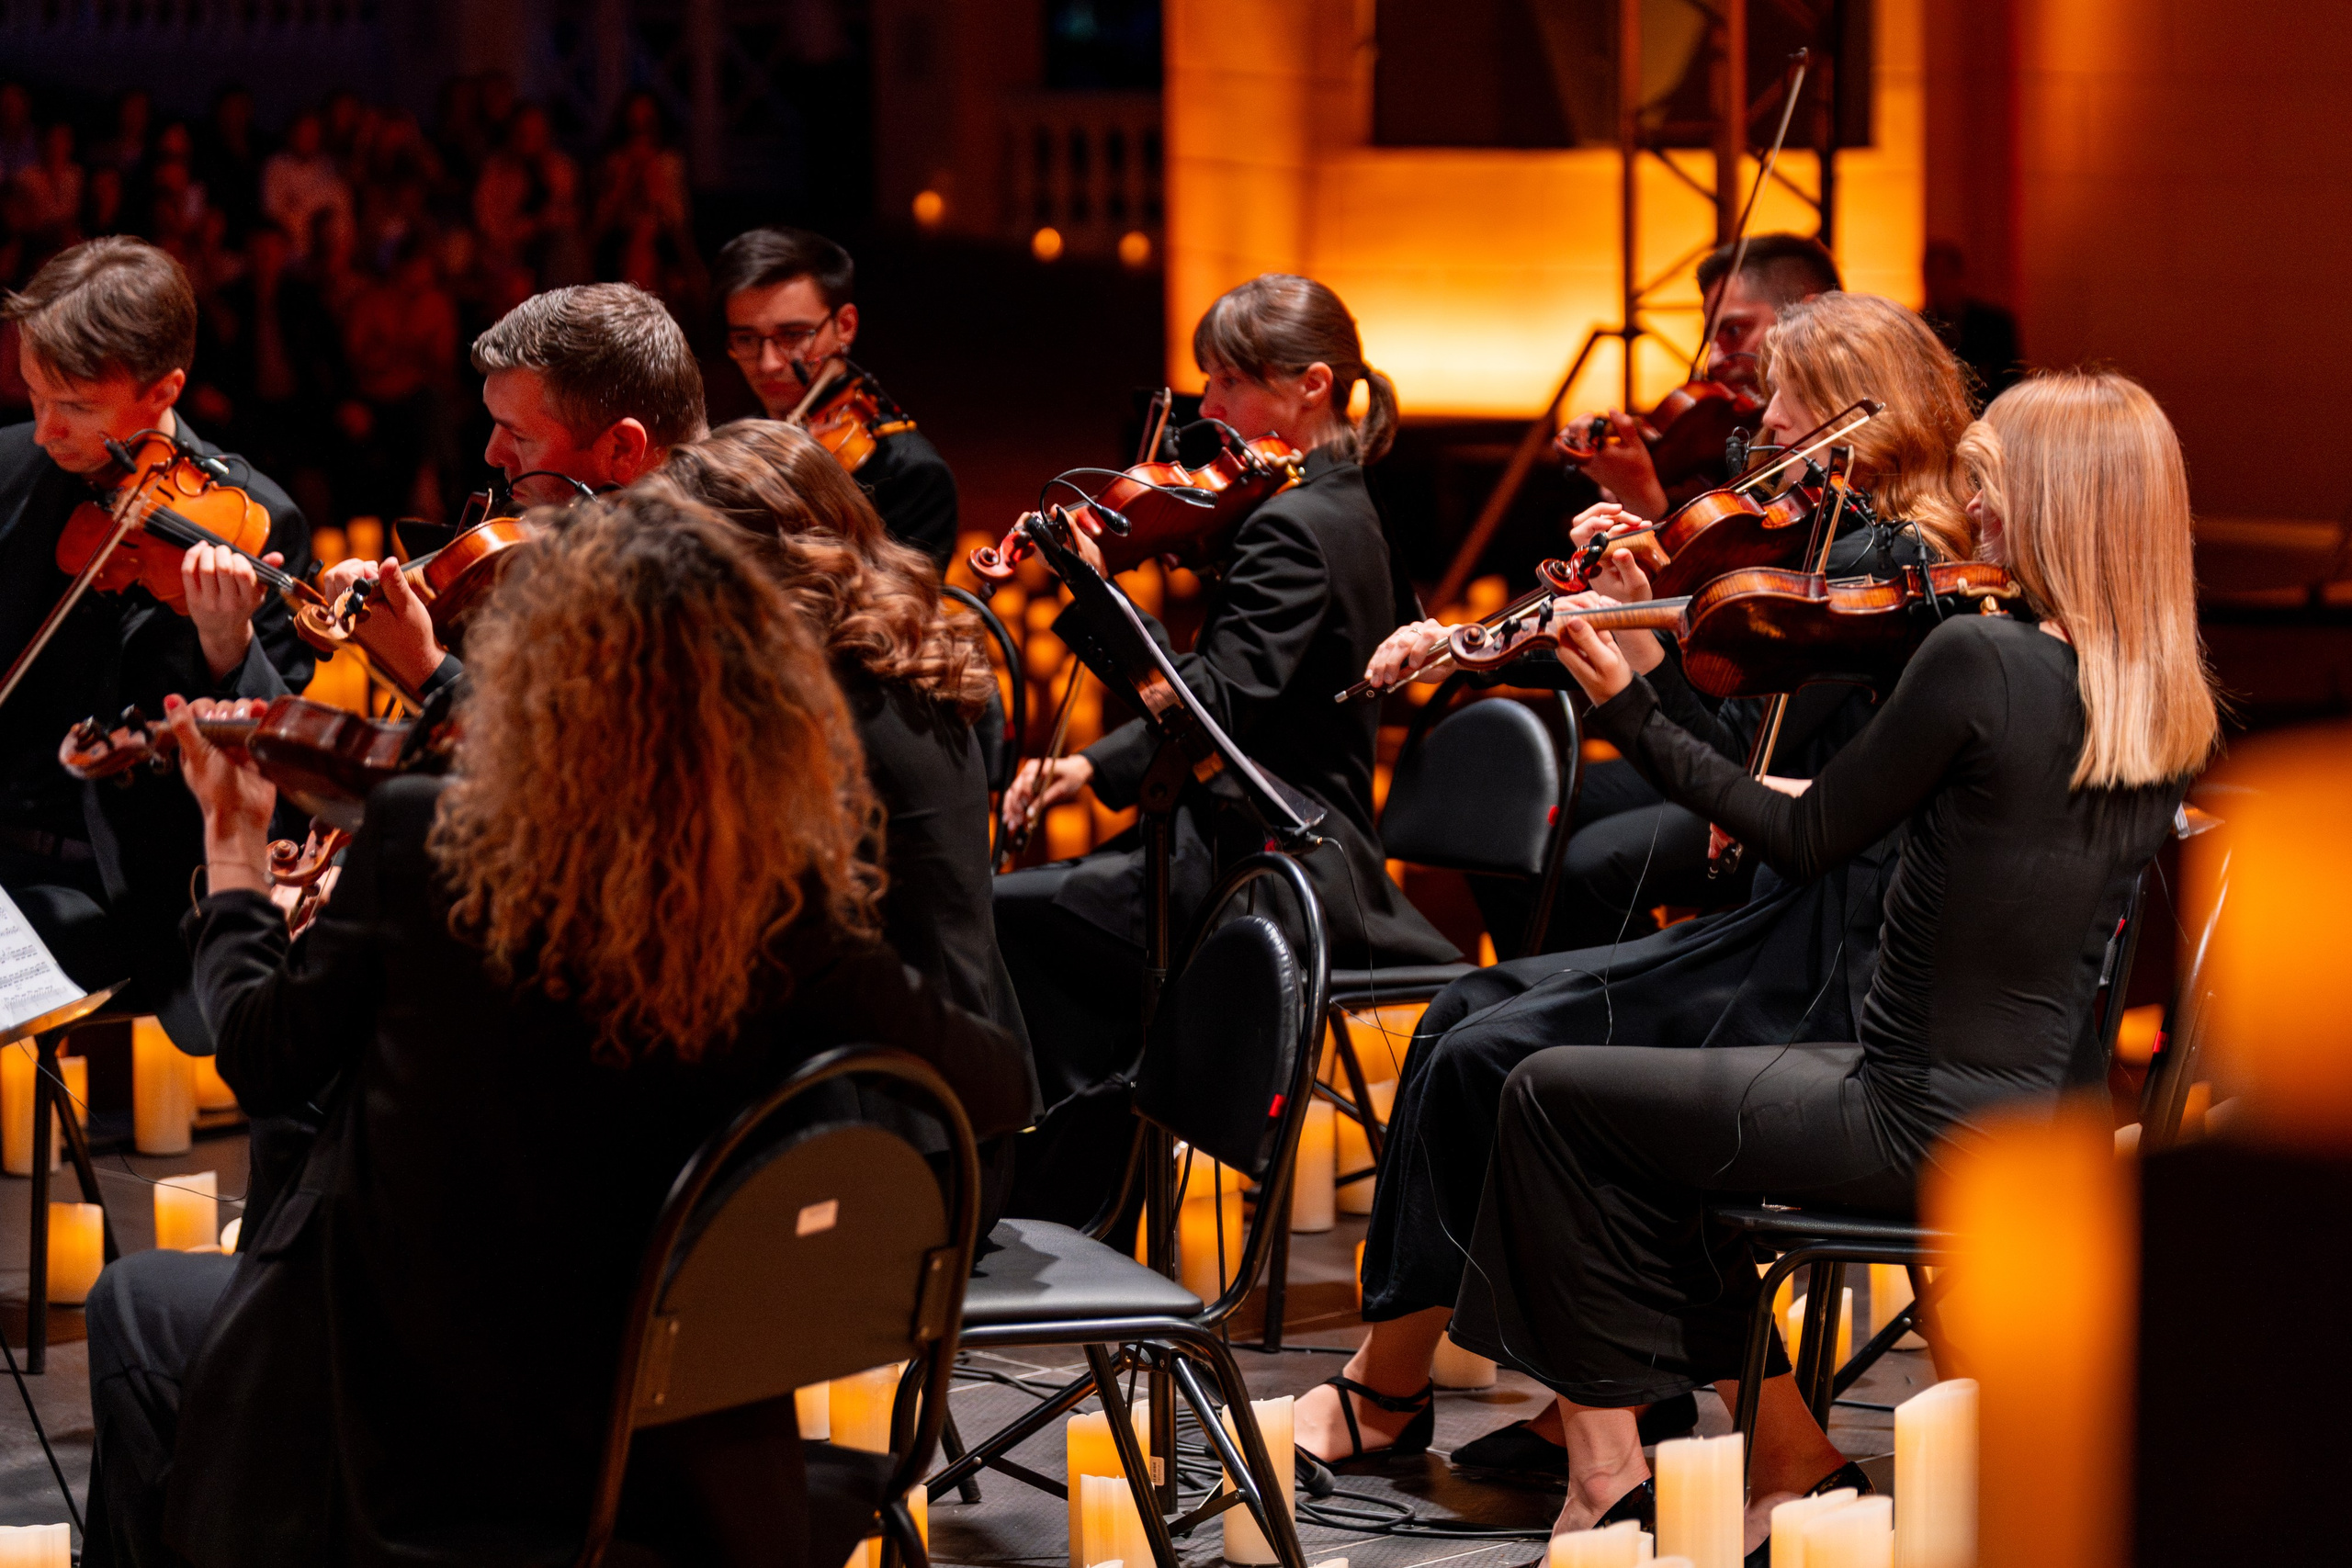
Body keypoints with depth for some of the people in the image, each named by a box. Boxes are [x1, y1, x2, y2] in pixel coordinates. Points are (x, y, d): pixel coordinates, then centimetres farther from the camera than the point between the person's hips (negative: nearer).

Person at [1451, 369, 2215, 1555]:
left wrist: (1625, 706, -5)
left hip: (1930, 1125, -8)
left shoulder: (1978, 658, -20)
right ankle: (1783, 1454, 24)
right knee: (1660, 1124, 25)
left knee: (1553, 1098, 8)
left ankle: (1607, 1468, 15)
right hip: (2054, 1118, 8)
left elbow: (1806, 844, -11)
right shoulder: (2170, 707, 3)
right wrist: (1843, 791, 17)